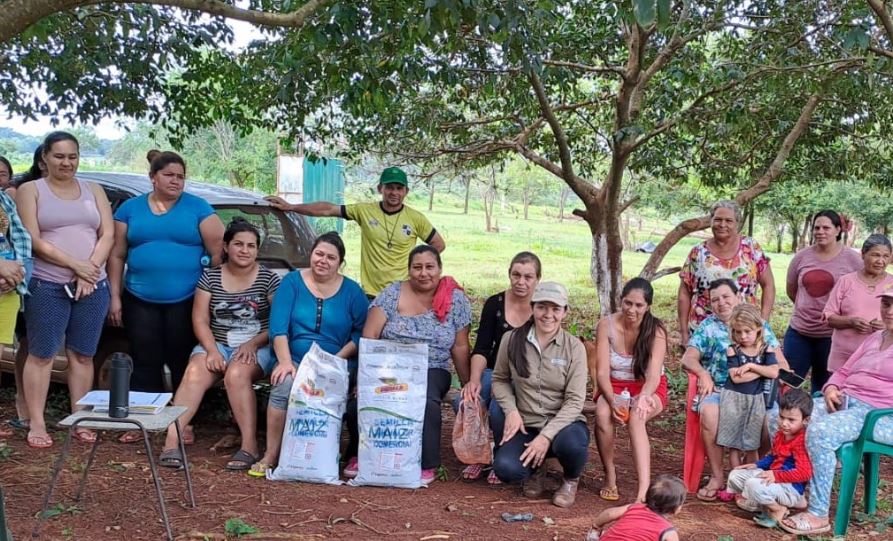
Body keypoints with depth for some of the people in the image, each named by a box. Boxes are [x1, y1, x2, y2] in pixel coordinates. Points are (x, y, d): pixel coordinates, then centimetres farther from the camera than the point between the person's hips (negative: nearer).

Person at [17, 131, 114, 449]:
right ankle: (37, 423, 7)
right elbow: (34, 240, -8)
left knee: (82, 355, 7)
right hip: (46, 286, -3)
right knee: (41, 355, 1)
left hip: (92, 286, 3)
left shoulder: (94, 191, 13)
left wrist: (89, 270, -10)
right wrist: (75, 264, -15)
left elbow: (108, 235, 4)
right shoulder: (30, 190, 3)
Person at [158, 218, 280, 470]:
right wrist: (212, 351, -13)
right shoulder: (210, 277, 8)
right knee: (195, 373, -27)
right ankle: (171, 438, -33)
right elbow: (200, 320, 3)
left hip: (256, 347, -2)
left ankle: (249, 446, -31)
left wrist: (253, 344, -17)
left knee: (236, 374, -33)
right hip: (217, 343, 2)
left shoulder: (268, 279, 2)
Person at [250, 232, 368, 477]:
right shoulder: (292, 282, 7)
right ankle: (270, 455, -20)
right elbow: (278, 326, -3)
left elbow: (362, 332, 2)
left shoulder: (352, 291, 8)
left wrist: (337, 359, -12)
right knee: (284, 385, -32)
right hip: (295, 360, 1)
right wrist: (285, 361, -18)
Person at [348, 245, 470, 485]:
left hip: (432, 371, -1)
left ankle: (426, 465, -14)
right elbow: (369, 337, -3)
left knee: (426, 402, -35)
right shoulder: (392, 294, 2)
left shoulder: (455, 299, 3)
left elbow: (460, 347, 6)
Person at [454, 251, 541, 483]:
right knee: (463, 402, -26)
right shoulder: (494, 304, 2)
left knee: (499, 408, -33)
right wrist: (474, 380, -22)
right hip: (495, 372, 3)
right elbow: (481, 349, -2)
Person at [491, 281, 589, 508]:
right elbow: (499, 379, 11)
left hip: (562, 423, -1)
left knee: (572, 444, -37)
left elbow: (575, 401, -11)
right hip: (526, 424, 1)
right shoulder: (512, 340, -3)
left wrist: (546, 436, -21)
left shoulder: (574, 347, -8)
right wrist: (511, 410, -9)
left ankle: (571, 479, 3)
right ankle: (535, 469, 12)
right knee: (506, 469, -28)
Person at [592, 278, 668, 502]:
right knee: (603, 413, -33)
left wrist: (644, 397, -46)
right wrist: (613, 401, -33)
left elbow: (654, 375, -25)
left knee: (636, 417, -36)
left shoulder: (656, 330, -15)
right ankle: (610, 477, -14)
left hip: (648, 389, -1)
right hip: (614, 387, 1)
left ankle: (644, 490, -46)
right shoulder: (606, 325, -13)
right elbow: (602, 372, -15)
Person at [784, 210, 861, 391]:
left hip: (832, 334, -2)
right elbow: (791, 289, 14)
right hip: (799, 330, 2)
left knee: (822, 388, 13)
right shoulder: (802, 256, 2)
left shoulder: (852, 259, -6)